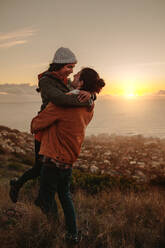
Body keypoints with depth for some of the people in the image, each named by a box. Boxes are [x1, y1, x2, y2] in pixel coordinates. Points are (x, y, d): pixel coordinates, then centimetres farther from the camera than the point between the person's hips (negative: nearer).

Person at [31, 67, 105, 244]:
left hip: (53, 160, -8)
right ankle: (73, 235, 37)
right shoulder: (89, 107, 3)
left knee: (45, 200, 12)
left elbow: (37, 123, -15)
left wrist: (33, 128, 12)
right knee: (65, 196, 26)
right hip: (69, 161, 8)